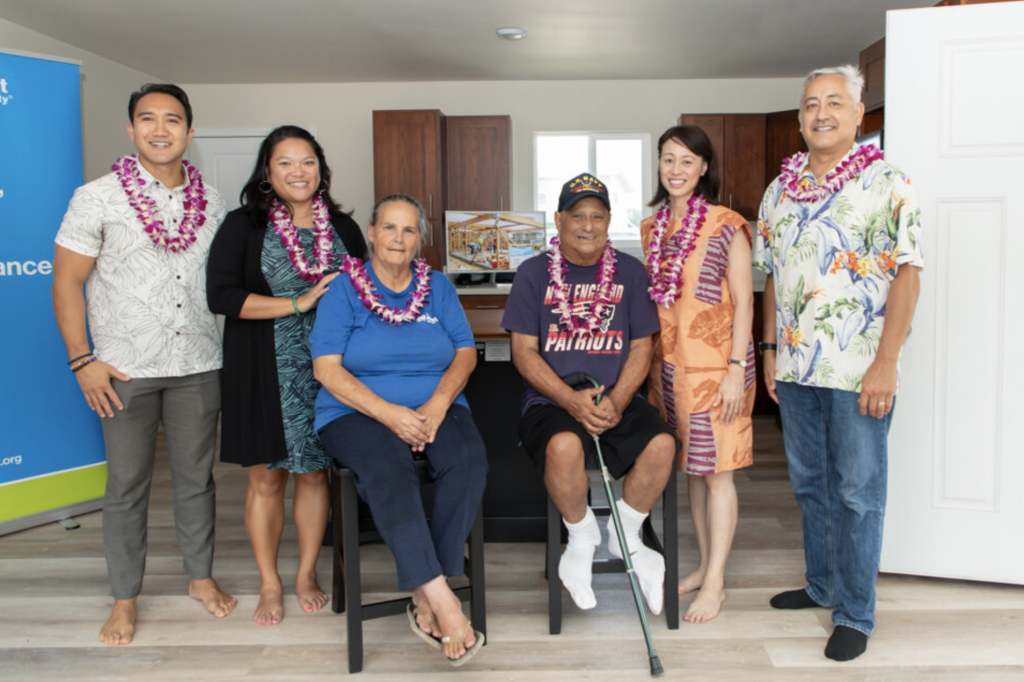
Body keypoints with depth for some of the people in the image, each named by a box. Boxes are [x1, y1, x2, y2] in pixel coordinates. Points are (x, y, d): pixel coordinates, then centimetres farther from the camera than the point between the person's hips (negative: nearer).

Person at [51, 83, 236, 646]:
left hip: (198, 366, 3)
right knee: (127, 484, 6)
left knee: (196, 476, 13)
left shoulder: (211, 202, 6)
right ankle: (125, 598, 21)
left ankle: (201, 575, 30)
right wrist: (82, 360, -9)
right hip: (125, 368, -2)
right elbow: (67, 283, -4)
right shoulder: (97, 198, -4)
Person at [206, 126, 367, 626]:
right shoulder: (243, 226, -2)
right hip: (265, 372, -2)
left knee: (314, 471, 9)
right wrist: (298, 304, -17)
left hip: (326, 369, 3)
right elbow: (221, 295, -12)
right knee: (266, 477, 4)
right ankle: (269, 585, 21)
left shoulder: (343, 228, 8)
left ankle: (306, 576, 26)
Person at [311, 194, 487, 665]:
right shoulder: (344, 290, 3)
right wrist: (390, 413, -18)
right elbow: (327, 369, -6)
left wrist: (438, 404, -12)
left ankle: (425, 599, -23)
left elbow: (466, 353, 8)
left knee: (468, 459, -29)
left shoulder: (438, 287, 14)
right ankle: (444, 603, -35)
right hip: (358, 412, -2)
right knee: (388, 469, -35)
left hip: (435, 408, 3)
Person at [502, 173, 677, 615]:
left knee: (661, 443, -25)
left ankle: (624, 534, 4)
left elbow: (640, 349, 6)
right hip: (550, 402, -2)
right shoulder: (534, 273, 3)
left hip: (617, 401, 3)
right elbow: (524, 351, -3)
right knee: (564, 446, -35)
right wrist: (572, 401, -16)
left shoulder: (629, 271, 9)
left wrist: (616, 401, -12)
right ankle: (582, 538, -3)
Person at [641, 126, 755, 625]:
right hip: (669, 363, 6)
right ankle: (705, 565, 26)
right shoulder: (652, 228, 11)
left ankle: (716, 583, 9)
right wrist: (647, 361, 13)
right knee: (691, 467, 13)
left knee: (715, 470, -1)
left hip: (714, 362, -6)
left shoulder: (726, 226, -6)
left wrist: (736, 369, -15)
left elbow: (743, 302, -8)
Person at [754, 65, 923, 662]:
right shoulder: (781, 189, 11)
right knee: (810, 484, 16)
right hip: (796, 367, 6)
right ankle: (823, 586, 33)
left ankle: (855, 614, 14)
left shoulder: (886, 184, -5)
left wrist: (885, 364, -17)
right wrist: (771, 349, 10)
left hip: (859, 369, -5)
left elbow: (906, 275, -11)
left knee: (858, 493, 2)